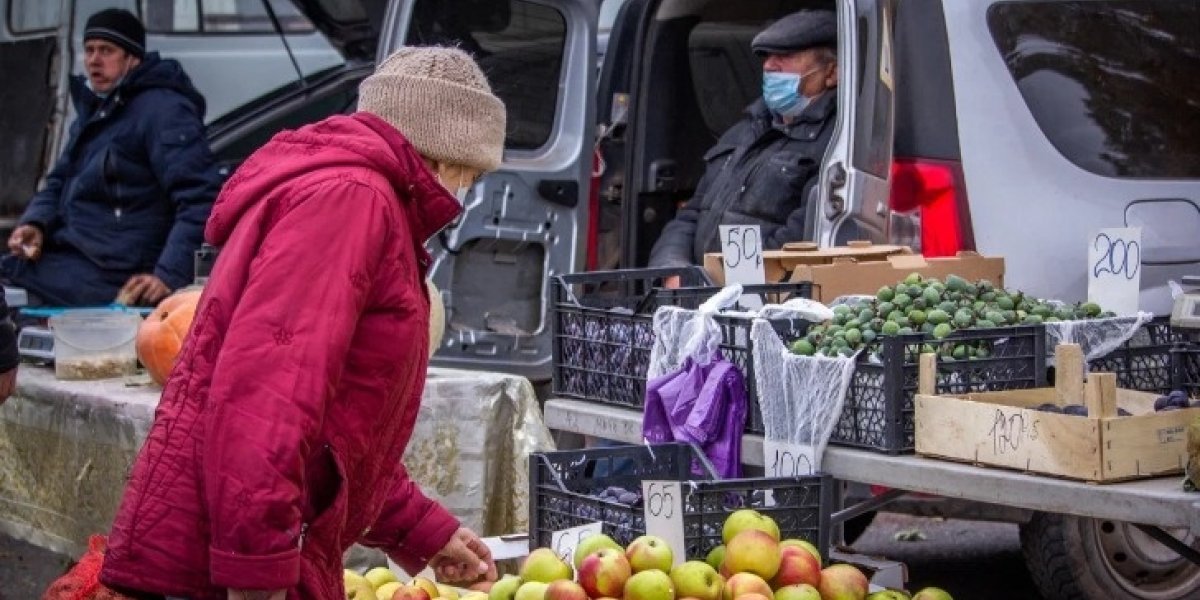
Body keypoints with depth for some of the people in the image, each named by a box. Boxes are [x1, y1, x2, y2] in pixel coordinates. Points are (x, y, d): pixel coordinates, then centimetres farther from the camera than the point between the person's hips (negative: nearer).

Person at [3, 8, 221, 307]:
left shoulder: (163, 111, -9)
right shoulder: (94, 109, 22)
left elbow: (200, 200, -18)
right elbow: (60, 182, 26)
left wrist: (169, 275, -26)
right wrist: (35, 222, 3)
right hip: (68, 253, 10)